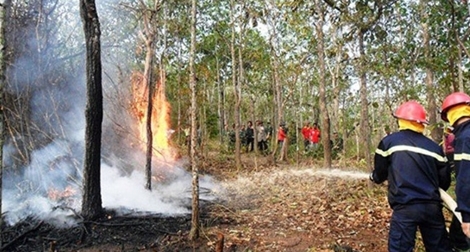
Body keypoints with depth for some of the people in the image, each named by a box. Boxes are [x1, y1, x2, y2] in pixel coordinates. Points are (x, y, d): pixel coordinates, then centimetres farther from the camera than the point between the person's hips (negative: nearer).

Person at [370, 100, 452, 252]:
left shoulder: (389, 142, -3)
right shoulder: (434, 147, 8)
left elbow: (379, 175, 4)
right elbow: (445, 182, 12)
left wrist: (373, 177, 28)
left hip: (405, 207, -4)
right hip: (432, 206, 4)